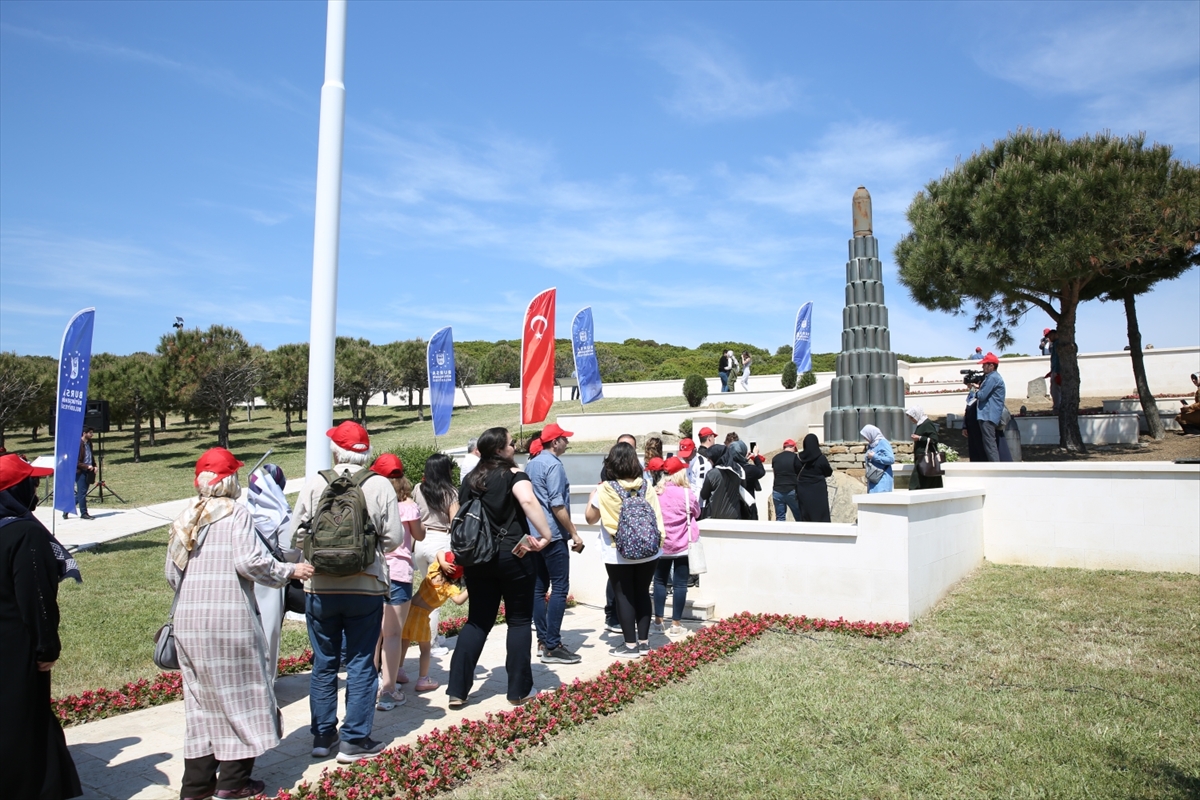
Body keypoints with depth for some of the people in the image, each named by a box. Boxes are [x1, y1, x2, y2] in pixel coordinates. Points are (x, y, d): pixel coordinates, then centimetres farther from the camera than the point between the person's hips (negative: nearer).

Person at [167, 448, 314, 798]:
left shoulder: (186, 516, 9)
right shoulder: (235, 513, -7)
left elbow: (171, 570, 10)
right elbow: (249, 561, -17)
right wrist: (289, 571, -4)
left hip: (189, 620, 6)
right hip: (230, 618, -6)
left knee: (201, 697, 15)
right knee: (238, 693, 7)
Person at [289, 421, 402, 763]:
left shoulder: (315, 483, -6)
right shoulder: (380, 486, -8)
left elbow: (296, 534, -4)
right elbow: (394, 538, -7)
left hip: (320, 586, 1)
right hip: (366, 587, -1)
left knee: (324, 664, 15)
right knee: (361, 665, 9)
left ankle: (323, 736, 25)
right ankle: (354, 740, 14)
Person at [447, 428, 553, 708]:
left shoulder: (470, 479, 12)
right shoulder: (513, 475, -7)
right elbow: (528, 500, -26)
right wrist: (545, 535, -25)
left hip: (477, 557, 6)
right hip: (511, 556, -5)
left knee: (478, 621, 13)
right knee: (519, 620, 8)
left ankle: (457, 690, 11)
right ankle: (519, 690, 13)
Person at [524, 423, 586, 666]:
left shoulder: (530, 465, 14)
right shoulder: (553, 464, -12)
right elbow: (557, 505, -18)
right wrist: (574, 533, -14)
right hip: (552, 535, -9)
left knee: (539, 588, 10)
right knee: (559, 588, -6)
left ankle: (543, 640, 15)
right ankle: (552, 647, -7)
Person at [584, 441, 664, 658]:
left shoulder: (605, 489, -11)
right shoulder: (646, 487, -2)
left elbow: (590, 518, 1)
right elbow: (657, 517, 3)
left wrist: (592, 496, 14)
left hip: (619, 554, -4)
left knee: (624, 596, 5)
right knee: (642, 593, 13)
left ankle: (630, 644, 9)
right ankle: (644, 641, 18)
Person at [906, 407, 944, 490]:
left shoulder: (928, 424, -11)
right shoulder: (920, 425, 16)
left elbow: (934, 439, -18)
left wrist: (919, 438, -16)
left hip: (926, 459, -9)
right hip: (920, 458, 9)